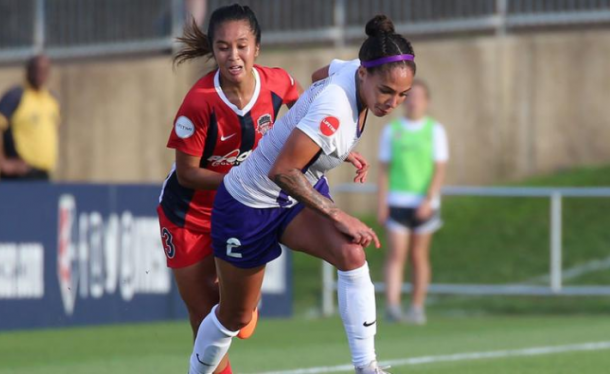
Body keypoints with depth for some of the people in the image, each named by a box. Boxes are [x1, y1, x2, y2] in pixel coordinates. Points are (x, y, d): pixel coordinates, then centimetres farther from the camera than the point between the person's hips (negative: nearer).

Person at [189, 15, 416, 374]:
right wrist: (338, 216, -34)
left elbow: (321, 73, 13)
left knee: (351, 253, -23)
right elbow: (281, 171, -37)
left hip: (303, 190, 7)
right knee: (236, 317, 10)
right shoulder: (334, 106, -38)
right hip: (251, 205, -7)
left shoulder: (355, 70, -13)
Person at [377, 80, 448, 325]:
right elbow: (383, 168, 6)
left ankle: (417, 309, 14)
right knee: (396, 254, -10)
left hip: (424, 204, 0)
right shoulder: (391, 130, 6)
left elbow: (440, 169, -3)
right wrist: (381, 202, -2)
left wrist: (429, 199, -15)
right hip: (397, 201, 0)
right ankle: (392, 307, -18)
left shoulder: (435, 130, 2)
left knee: (419, 256, 6)